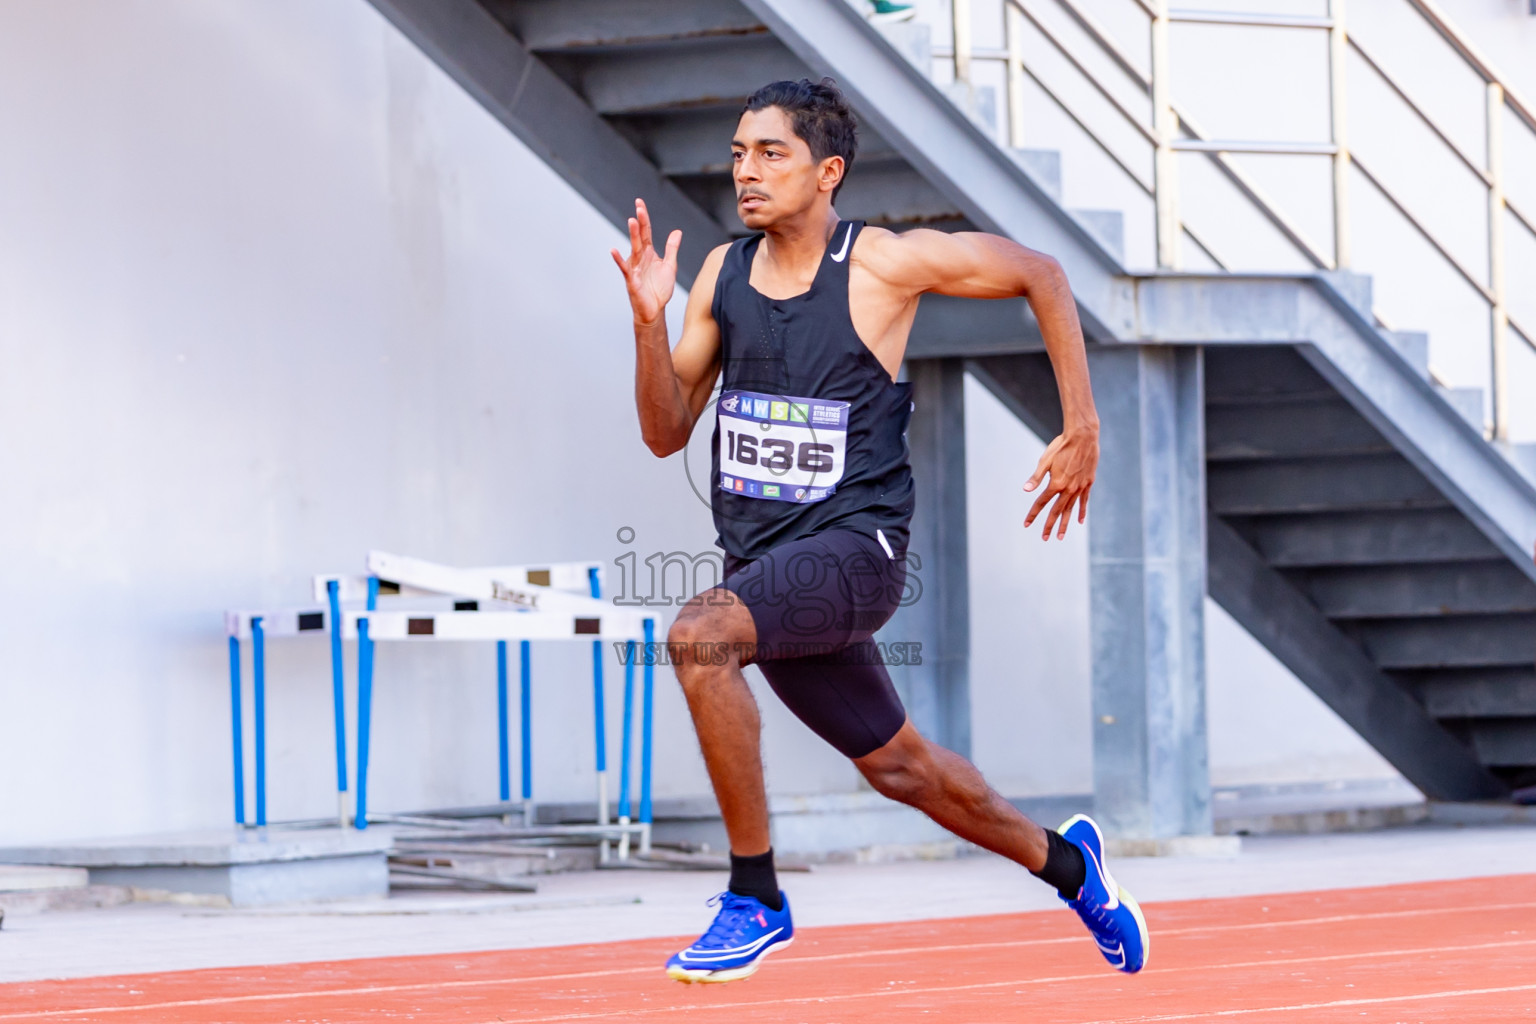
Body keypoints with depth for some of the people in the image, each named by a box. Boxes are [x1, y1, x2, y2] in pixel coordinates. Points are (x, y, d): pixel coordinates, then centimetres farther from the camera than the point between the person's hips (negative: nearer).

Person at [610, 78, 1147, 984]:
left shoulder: (884, 264, -9)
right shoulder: (722, 275, 6)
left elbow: (1041, 275, 2)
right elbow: (667, 433, 8)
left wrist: (1083, 431, 2)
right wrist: (649, 320, -9)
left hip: (855, 545, -6)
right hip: (767, 561, 6)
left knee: (700, 637, -32)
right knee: (898, 765, 19)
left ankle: (756, 899, -22)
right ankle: (1066, 863, 45)